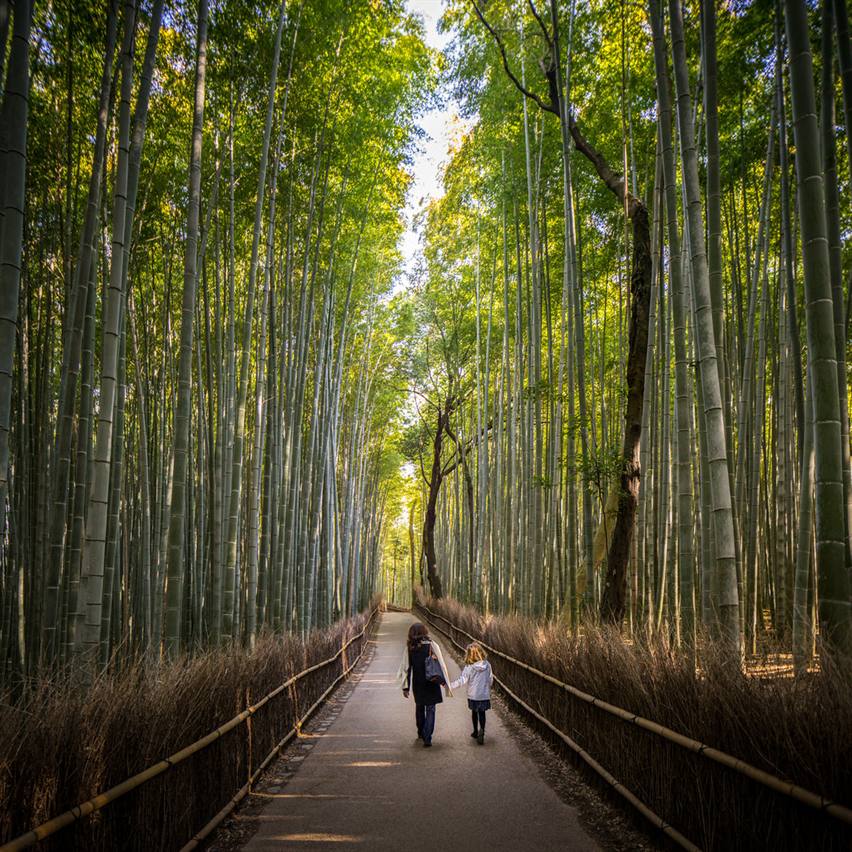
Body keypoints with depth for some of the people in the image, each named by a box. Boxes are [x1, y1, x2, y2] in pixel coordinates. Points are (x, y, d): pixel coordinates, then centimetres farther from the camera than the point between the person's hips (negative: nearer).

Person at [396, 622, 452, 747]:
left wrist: (405, 687, 5)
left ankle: (420, 733, 36)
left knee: (419, 708, 22)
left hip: (417, 684, 2)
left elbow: (406, 668, -2)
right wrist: (446, 683, -2)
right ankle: (427, 738, -4)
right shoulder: (432, 645, -10)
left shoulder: (409, 648, -6)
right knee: (430, 709, 5)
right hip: (431, 684, -2)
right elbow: (441, 665, -9)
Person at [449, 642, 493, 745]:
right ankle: (481, 730, -16)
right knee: (482, 713, 8)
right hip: (484, 694, 2)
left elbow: (461, 680, -18)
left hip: (473, 695, -1)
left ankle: (476, 731, 30)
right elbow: (491, 679, 3)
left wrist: (449, 686, -12)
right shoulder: (487, 665, -7)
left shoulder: (469, 667, -17)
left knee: (474, 712, 18)